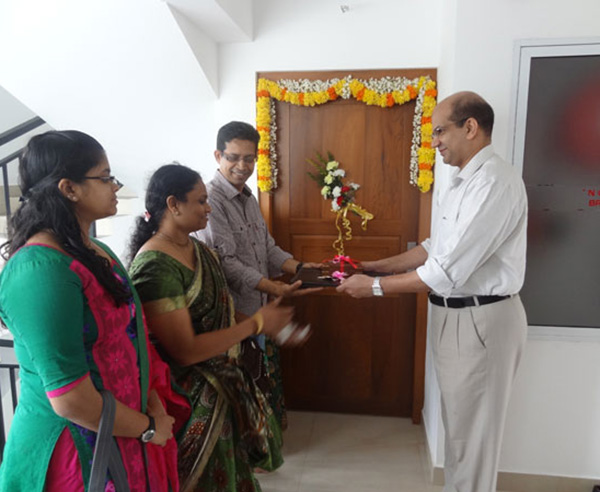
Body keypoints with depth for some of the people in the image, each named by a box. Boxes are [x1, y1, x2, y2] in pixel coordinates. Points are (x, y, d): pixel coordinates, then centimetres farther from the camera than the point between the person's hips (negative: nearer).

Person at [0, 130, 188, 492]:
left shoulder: (96, 252, 4)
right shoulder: (40, 271, -24)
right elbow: (69, 399, -26)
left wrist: (154, 404, -2)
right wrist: (147, 428, -13)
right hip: (79, 446, -8)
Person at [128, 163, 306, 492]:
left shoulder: (199, 250, 2)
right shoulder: (156, 268, -26)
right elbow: (185, 351, -27)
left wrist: (268, 323, 0)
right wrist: (256, 324, -22)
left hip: (223, 382, 8)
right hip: (192, 398, -8)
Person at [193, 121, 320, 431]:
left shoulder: (248, 198, 12)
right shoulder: (211, 199, -17)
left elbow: (267, 248, 13)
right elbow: (226, 262, -23)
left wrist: (298, 267, -4)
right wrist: (277, 289, -30)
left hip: (260, 311, 9)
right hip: (234, 315, -8)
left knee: (268, 380, 20)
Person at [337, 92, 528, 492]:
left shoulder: (494, 181, -22)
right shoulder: (465, 181, 11)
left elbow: (447, 271, -27)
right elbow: (437, 247, 14)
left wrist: (374, 287, -19)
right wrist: (379, 266, 6)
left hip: (480, 320, -10)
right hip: (456, 314, 10)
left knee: (472, 429, 9)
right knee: (458, 422, 24)